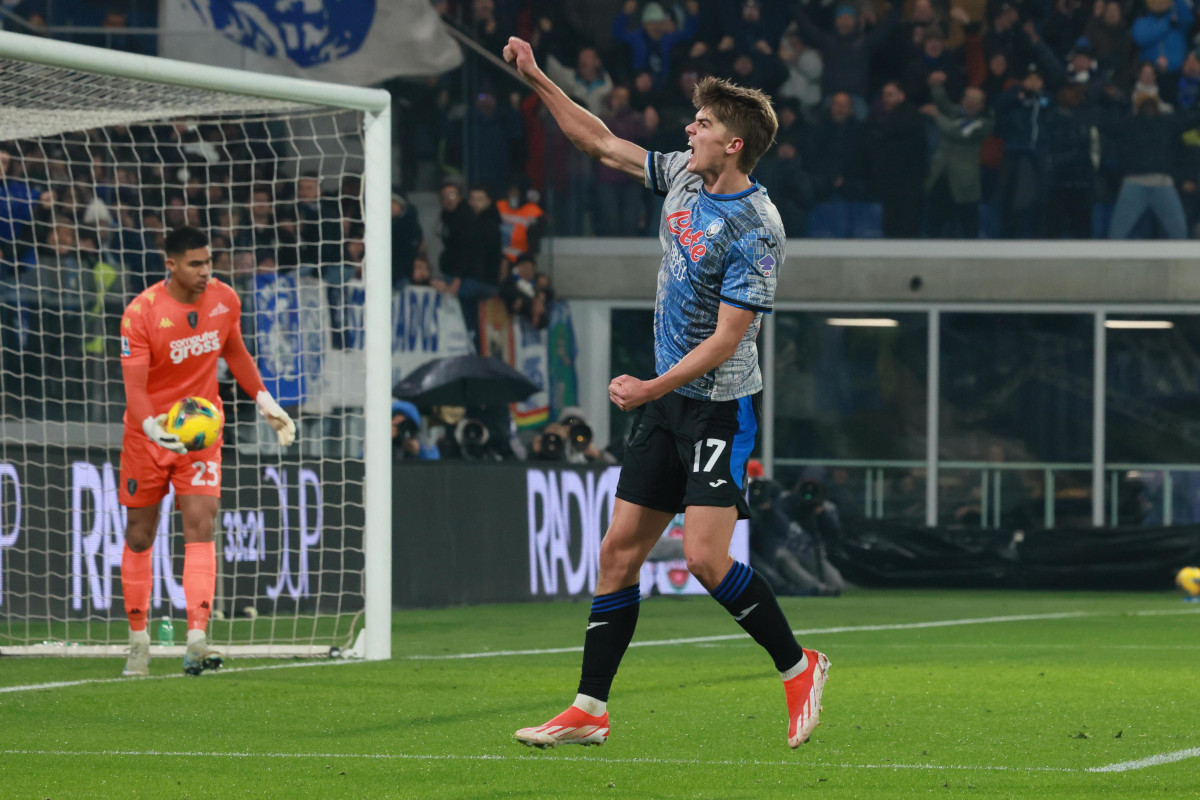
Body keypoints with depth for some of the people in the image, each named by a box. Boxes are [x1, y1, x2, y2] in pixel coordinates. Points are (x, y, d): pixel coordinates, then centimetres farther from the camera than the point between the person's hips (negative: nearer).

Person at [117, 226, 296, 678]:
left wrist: (265, 401, 12)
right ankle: (138, 640, 21)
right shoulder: (141, 313, -17)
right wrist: (153, 427, -40)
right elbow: (134, 385, -22)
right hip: (148, 434, -2)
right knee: (140, 536, 7)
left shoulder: (225, 300, -4)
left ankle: (196, 641, -23)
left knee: (200, 526, -14)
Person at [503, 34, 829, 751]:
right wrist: (537, 79, 15)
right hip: (667, 400, 8)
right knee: (620, 552, 4)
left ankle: (798, 667, 2)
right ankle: (589, 711, 7)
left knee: (706, 557, -17)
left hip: (721, 405, -8)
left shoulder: (755, 230, -19)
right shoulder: (684, 178, 5)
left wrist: (652, 388, -24)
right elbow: (601, 142, 18)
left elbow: (726, 338, -20)